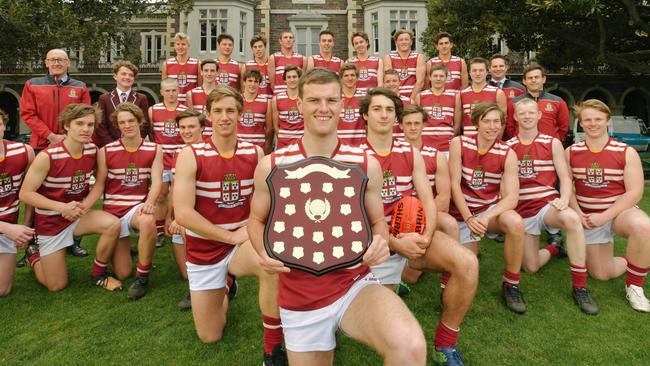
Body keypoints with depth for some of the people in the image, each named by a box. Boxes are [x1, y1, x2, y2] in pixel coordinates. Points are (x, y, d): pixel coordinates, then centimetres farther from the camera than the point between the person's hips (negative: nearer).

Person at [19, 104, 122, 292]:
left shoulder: (93, 150, -8)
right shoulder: (47, 157, -21)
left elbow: (100, 182, 1)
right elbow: (25, 193, -16)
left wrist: (85, 205, -18)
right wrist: (62, 207, -27)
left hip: (79, 214, 3)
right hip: (51, 220, -3)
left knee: (113, 224, -30)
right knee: (57, 286, 1)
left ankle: (98, 274, -4)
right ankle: (34, 257, 36)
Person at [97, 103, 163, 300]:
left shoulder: (154, 150, -1)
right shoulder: (105, 151, -1)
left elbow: (157, 180, -11)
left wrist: (149, 202, -30)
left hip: (138, 207, -1)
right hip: (113, 211, 1)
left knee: (148, 222, -42)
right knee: (122, 273, 0)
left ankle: (142, 278, -21)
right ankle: (124, 247, 38)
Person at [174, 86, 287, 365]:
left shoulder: (255, 153, -6)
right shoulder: (190, 155, -13)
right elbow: (183, 213, -19)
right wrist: (231, 236, -20)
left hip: (242, 244, 0)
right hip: (204, 250, 0)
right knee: (209, 337, 11)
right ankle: (223, 290, 45)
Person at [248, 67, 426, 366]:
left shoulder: (366, 164, -3)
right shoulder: (271, 166, -5)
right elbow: (256, 220, 9)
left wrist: (380, 244, -14)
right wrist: (265, 252, -12)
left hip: (355, 284, -1)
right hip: (300, 298, 2)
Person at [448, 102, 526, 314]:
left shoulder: (507, 154, -9)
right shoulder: (459, 144, -10)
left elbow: (511, 198, -15)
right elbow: (454, 185, -13)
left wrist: (486, 217, -32)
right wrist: (469, 219, -23)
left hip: (492, 209, 0)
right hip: (462, 212, 0)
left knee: (516, 223, -34)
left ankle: (510, 285, -13)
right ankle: (470, 248, 37)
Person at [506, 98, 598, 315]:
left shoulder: (552, 143, 2)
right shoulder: (507, 147, 5)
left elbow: (565, 178, -2)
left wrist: (564, 200, -21)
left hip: (547, 204, -2)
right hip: (521, 210, 2)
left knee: (572, 218, -39)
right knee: (531, 268, 2)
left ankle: (580, 287, -27)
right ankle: (553, 248, 39)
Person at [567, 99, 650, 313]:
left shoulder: (626, 152, -7)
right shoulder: (571, 152, 0)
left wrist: (605, 216, -22)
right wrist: (579, 214, -14)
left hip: (620, 211, -2)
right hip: (589, 218, 2)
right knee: (601, 274, -2)